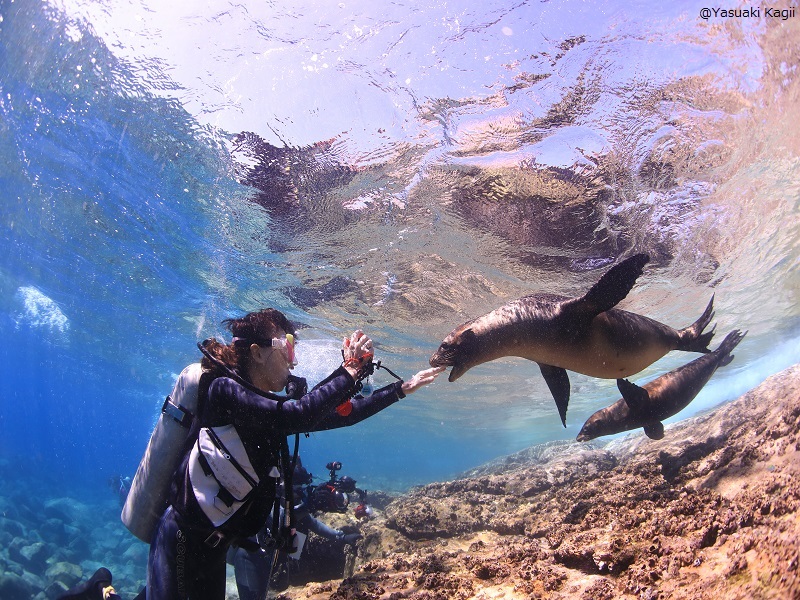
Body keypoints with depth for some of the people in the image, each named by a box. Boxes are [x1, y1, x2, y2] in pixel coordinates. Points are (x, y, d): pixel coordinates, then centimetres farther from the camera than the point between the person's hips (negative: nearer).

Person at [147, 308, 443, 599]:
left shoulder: (268, 410, 6)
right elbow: (298, 416, -32)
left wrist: (402, 388, 12)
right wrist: (350, 370, -23)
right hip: (182, 542, -8)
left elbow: (341, 414, 10)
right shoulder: (223, 390, -18)